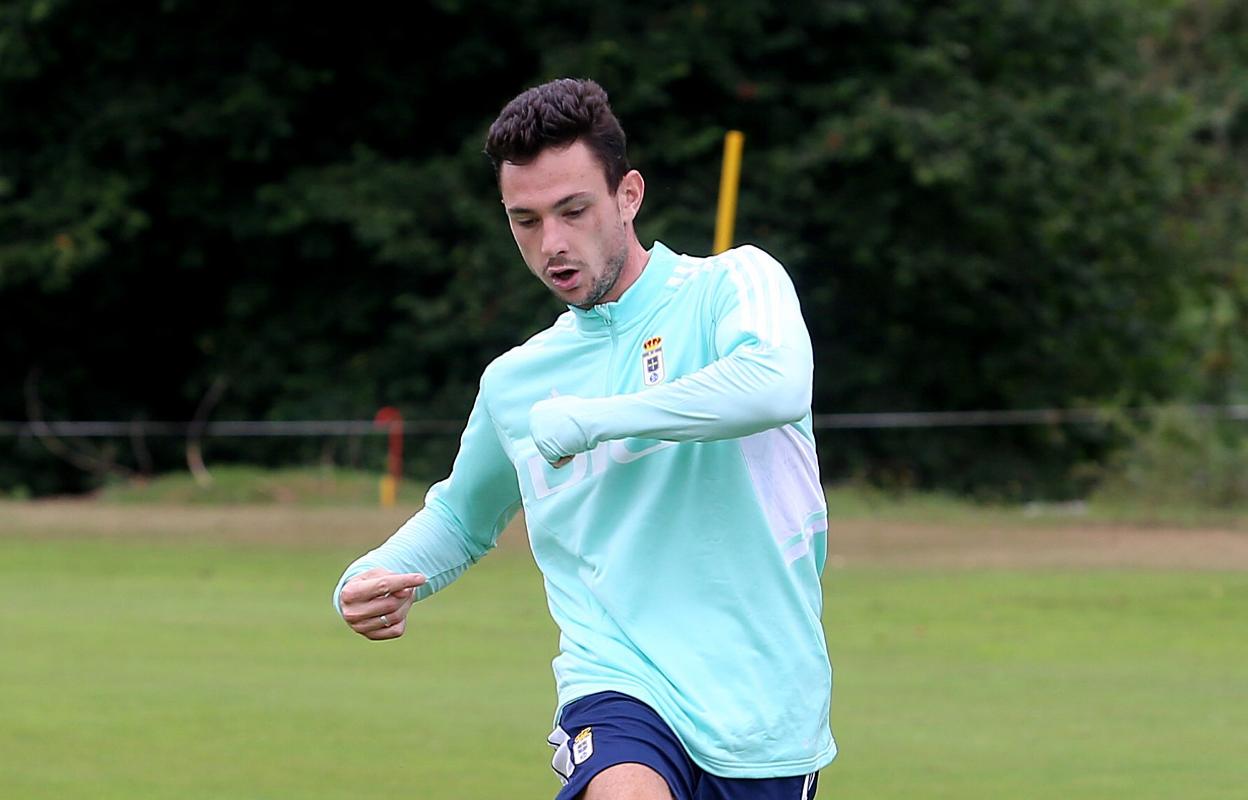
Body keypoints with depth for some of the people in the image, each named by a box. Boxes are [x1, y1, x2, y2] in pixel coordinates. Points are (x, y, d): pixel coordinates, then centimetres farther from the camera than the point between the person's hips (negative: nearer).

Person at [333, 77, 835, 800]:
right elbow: (462, 517, 33)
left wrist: (578, 419, -16)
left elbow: (776, 385, -24)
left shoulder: (733, 283, 0)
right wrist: (372, 582, 10)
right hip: (618, 686, 1)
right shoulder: (514, 382, 14)